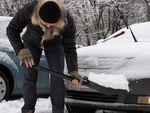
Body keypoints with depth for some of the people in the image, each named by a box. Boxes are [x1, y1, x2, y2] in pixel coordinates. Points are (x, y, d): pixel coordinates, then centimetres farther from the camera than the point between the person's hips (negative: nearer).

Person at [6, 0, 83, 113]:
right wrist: (21, 51, -34)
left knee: (57, 79, -8)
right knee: (29, 78, -6)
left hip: (54, 44, 0)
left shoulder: (68, 21, -36)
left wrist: (73, 71, -31)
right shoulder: (29, 10, -38)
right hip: (32, 42, 0)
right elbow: (12, 29, -23)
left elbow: (70, 48, -24)